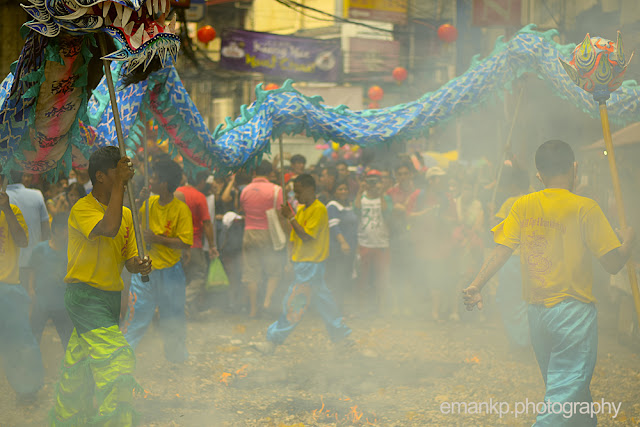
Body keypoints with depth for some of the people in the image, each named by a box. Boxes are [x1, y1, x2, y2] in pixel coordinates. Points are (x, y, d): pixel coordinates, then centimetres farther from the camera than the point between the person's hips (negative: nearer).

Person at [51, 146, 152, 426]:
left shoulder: (126, 213, 11)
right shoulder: (82, 209, -13)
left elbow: (128, 255, 13)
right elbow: (108, 228, -33)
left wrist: (137, 266, -11)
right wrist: (119, 183, -27)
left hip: (111, 296, 8)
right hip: (85, 296, -8)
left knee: (79, 366, 17)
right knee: (117, 360, -18)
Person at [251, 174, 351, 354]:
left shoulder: (319, 209, -14)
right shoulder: (301, 209, 14)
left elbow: (306, 236, -19)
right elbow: (294, 236, 19)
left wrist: (291, 217, -17)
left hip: (311, 264, -9)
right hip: (301, 263, 9)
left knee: (293, 303, -7)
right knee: (323, 301, 14)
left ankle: (273, 341, -6)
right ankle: (341, 335, 22)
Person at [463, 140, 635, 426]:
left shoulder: (523, 206, 2)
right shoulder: (585, 208, -9)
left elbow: (502, 250, -7)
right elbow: (613, 263, -9)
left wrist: (476, 285, -5)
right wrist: (628, 242, 10)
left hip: (536, 311, 5)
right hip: (574, 311, -5)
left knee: (569, 384, 22)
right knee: (565, 393, -4)